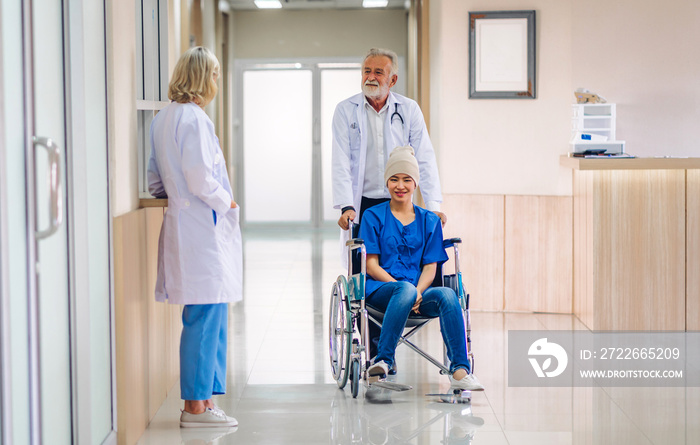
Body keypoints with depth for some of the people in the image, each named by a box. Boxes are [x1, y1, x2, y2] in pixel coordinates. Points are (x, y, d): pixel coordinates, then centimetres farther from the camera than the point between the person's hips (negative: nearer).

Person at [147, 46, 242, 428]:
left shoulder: (162, 118, 15)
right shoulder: (193, 118, -15)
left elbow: (156, 181, 19)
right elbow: (201, 181, -20)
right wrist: (226, 202, -4)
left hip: (183, 222, 10)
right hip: (202, 228, -10)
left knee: (210, 319, 13)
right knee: (204, 317, -4)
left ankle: (202, 400, 18)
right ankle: (196, 404, 1)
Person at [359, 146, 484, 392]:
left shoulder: (429, 221, 19)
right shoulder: (373, 216, 11)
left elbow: (430, 266, 10)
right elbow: (371, 265, 3)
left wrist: (418, 292, -13)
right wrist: (404, 287, -14)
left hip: (419, 292, 3)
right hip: (380, 290, -3)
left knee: (447, 294, -32)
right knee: (405, 289, -39)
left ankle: (459, 371, -40)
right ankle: (383, 360, -42)